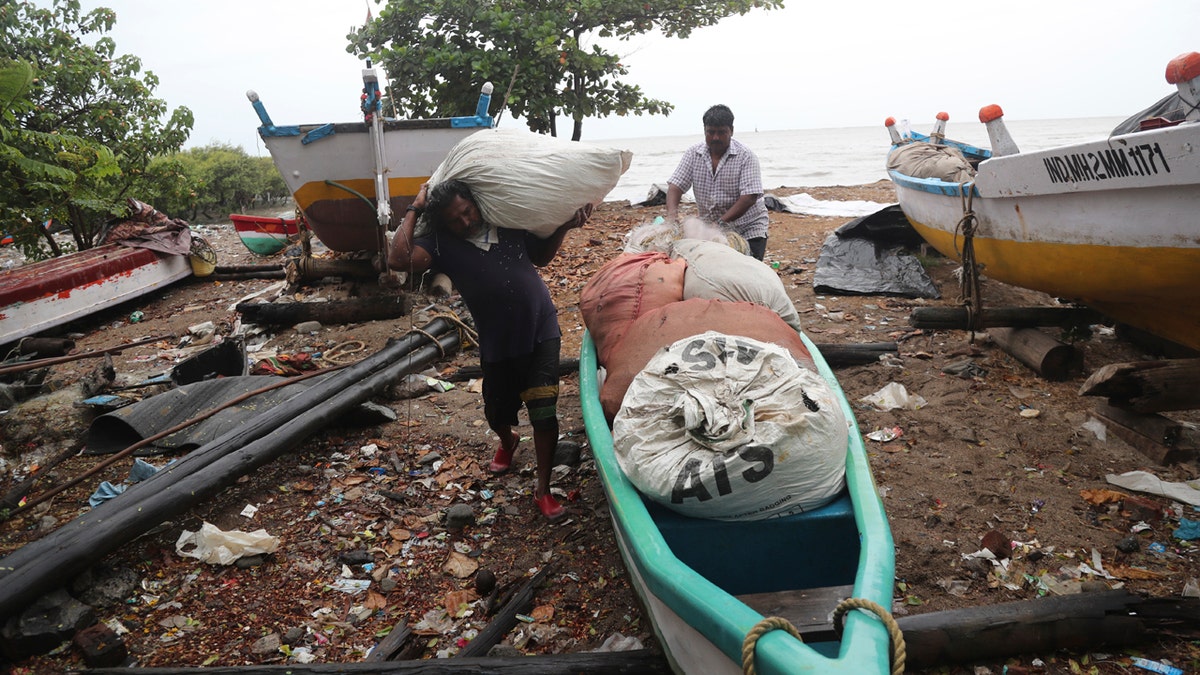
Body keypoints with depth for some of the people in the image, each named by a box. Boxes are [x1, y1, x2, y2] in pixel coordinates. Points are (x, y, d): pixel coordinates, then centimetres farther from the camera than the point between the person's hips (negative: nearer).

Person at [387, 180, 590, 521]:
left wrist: (564, 227, 4)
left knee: (545, 412, -9)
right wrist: (414, 211, -17)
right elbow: (398, 260, -27)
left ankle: (543, 489, 7)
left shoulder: (509, 222, 1)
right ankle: (507, 441, 55)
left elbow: (541, 256, 18)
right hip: (497, 343, 0)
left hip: (541, 331, 0)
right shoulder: (443, 244, -8)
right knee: (497, 413, 16)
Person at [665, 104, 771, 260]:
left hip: (747, 228, -3)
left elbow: (749, 197, -21)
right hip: (710, 226, 3)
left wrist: (721, 222, -31)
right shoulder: (693, 154, -1)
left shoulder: (745, 156, -12)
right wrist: (672, 214, -27)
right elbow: (675, 185, -7)